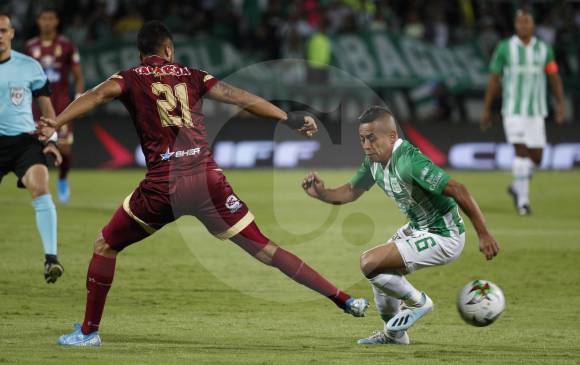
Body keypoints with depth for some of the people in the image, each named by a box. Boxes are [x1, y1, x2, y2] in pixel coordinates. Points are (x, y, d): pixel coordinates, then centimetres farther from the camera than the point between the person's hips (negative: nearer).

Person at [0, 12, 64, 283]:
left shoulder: (30, 67, 4)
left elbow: (45, 106, 12)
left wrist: (51, 140, 1)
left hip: (25, 140, -1)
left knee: (41, 189, -24)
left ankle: (50, 258, -28)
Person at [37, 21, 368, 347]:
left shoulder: (130, 79, 11)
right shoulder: (191, 76, 17)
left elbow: (98, 95, -8)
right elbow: (237, 97, 11)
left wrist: (55, 124, -21)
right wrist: (289, 118, 15)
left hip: (164, 185, -2)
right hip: (208, 179, 2)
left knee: (105, 245, 17)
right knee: (263, 248, 7)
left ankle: (89, 331, 16)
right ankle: (343, 299, 3)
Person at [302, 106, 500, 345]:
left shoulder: (409, 161, -30)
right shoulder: (373, 161, -2)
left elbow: (457, 190, -31)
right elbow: (351, 192, 13)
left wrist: (484, 235, -29)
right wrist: (321, 193, -7)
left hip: (443, 237, -9)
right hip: (417, 228, 9)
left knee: (369, 264, -15)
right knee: (382, 272, 20)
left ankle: (418, 302, 7)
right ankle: (393, 334, 38)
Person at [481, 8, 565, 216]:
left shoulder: (544, 49, 6)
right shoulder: (504, 48, -1)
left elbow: (554, 78, 6)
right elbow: (493, 79, 3)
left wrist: (560, 105, -5)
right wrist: (486, 110, 3)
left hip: (536, 112, 3)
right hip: (513, 110, -3)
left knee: (536, 156, 2)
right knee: (521, 152, -15)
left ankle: (517, 187, 29)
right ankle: (523, 200, -12)